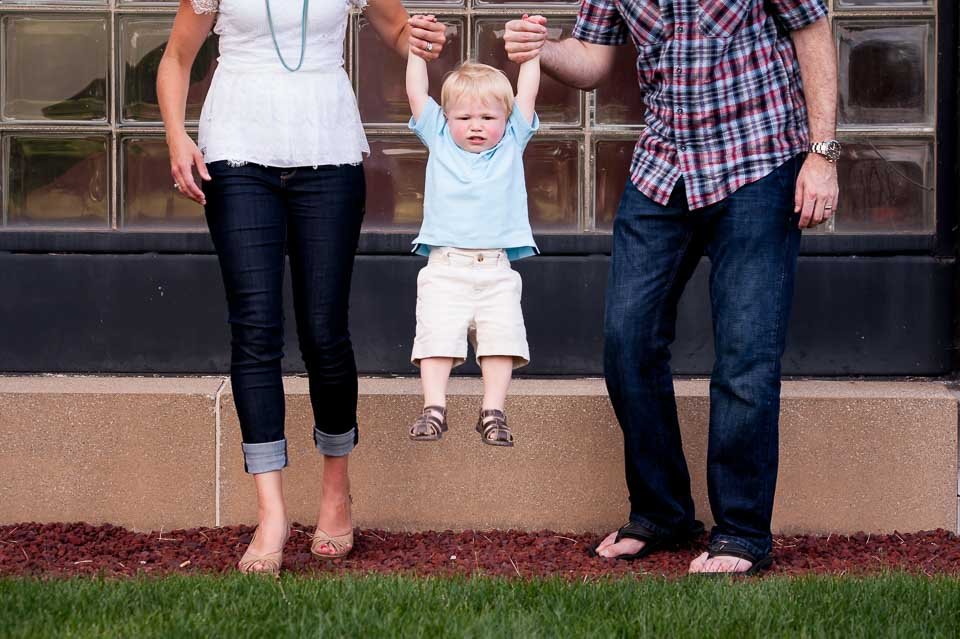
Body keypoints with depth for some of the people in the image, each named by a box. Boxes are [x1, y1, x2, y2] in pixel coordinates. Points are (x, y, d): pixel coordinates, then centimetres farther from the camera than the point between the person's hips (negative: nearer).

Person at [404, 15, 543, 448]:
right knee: (437, 335, -13)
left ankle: (493, 412, -7)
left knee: (502, 338, -10)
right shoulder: (439, 140, 12)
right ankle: (434, 408, -14)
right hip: (444, 268, -1)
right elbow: (416, 93, 10)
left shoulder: (511, 143, 13)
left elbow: (527, 91, 12)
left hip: (496, 269, 1)